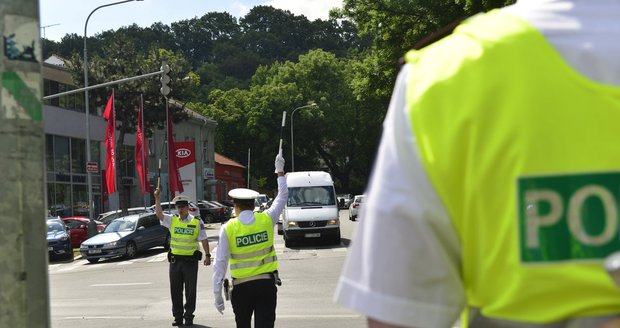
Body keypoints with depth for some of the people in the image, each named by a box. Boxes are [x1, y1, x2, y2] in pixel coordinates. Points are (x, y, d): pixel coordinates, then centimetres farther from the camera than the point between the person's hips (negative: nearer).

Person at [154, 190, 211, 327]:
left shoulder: (197, 222, -3)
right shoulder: (172, 220, 4)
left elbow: (204, 240, 0)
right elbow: (159, 214, -11)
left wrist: (207, 255, -4)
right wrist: (157, 199, -20)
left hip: (190, 260, -3)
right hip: (175, 260, 3)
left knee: (190, 290, 4)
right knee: (175, 290, 8)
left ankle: (189, 316, 13)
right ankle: (178, 317, 17)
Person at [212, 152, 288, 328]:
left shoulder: (228, 229, -6)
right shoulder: (267, 220, -2)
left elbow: (220, 263, -7)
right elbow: (282, 196, 14)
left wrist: (217, 294, -1)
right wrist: (280, 170, 27)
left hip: (241, 287, 0)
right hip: (266, 284, 0)